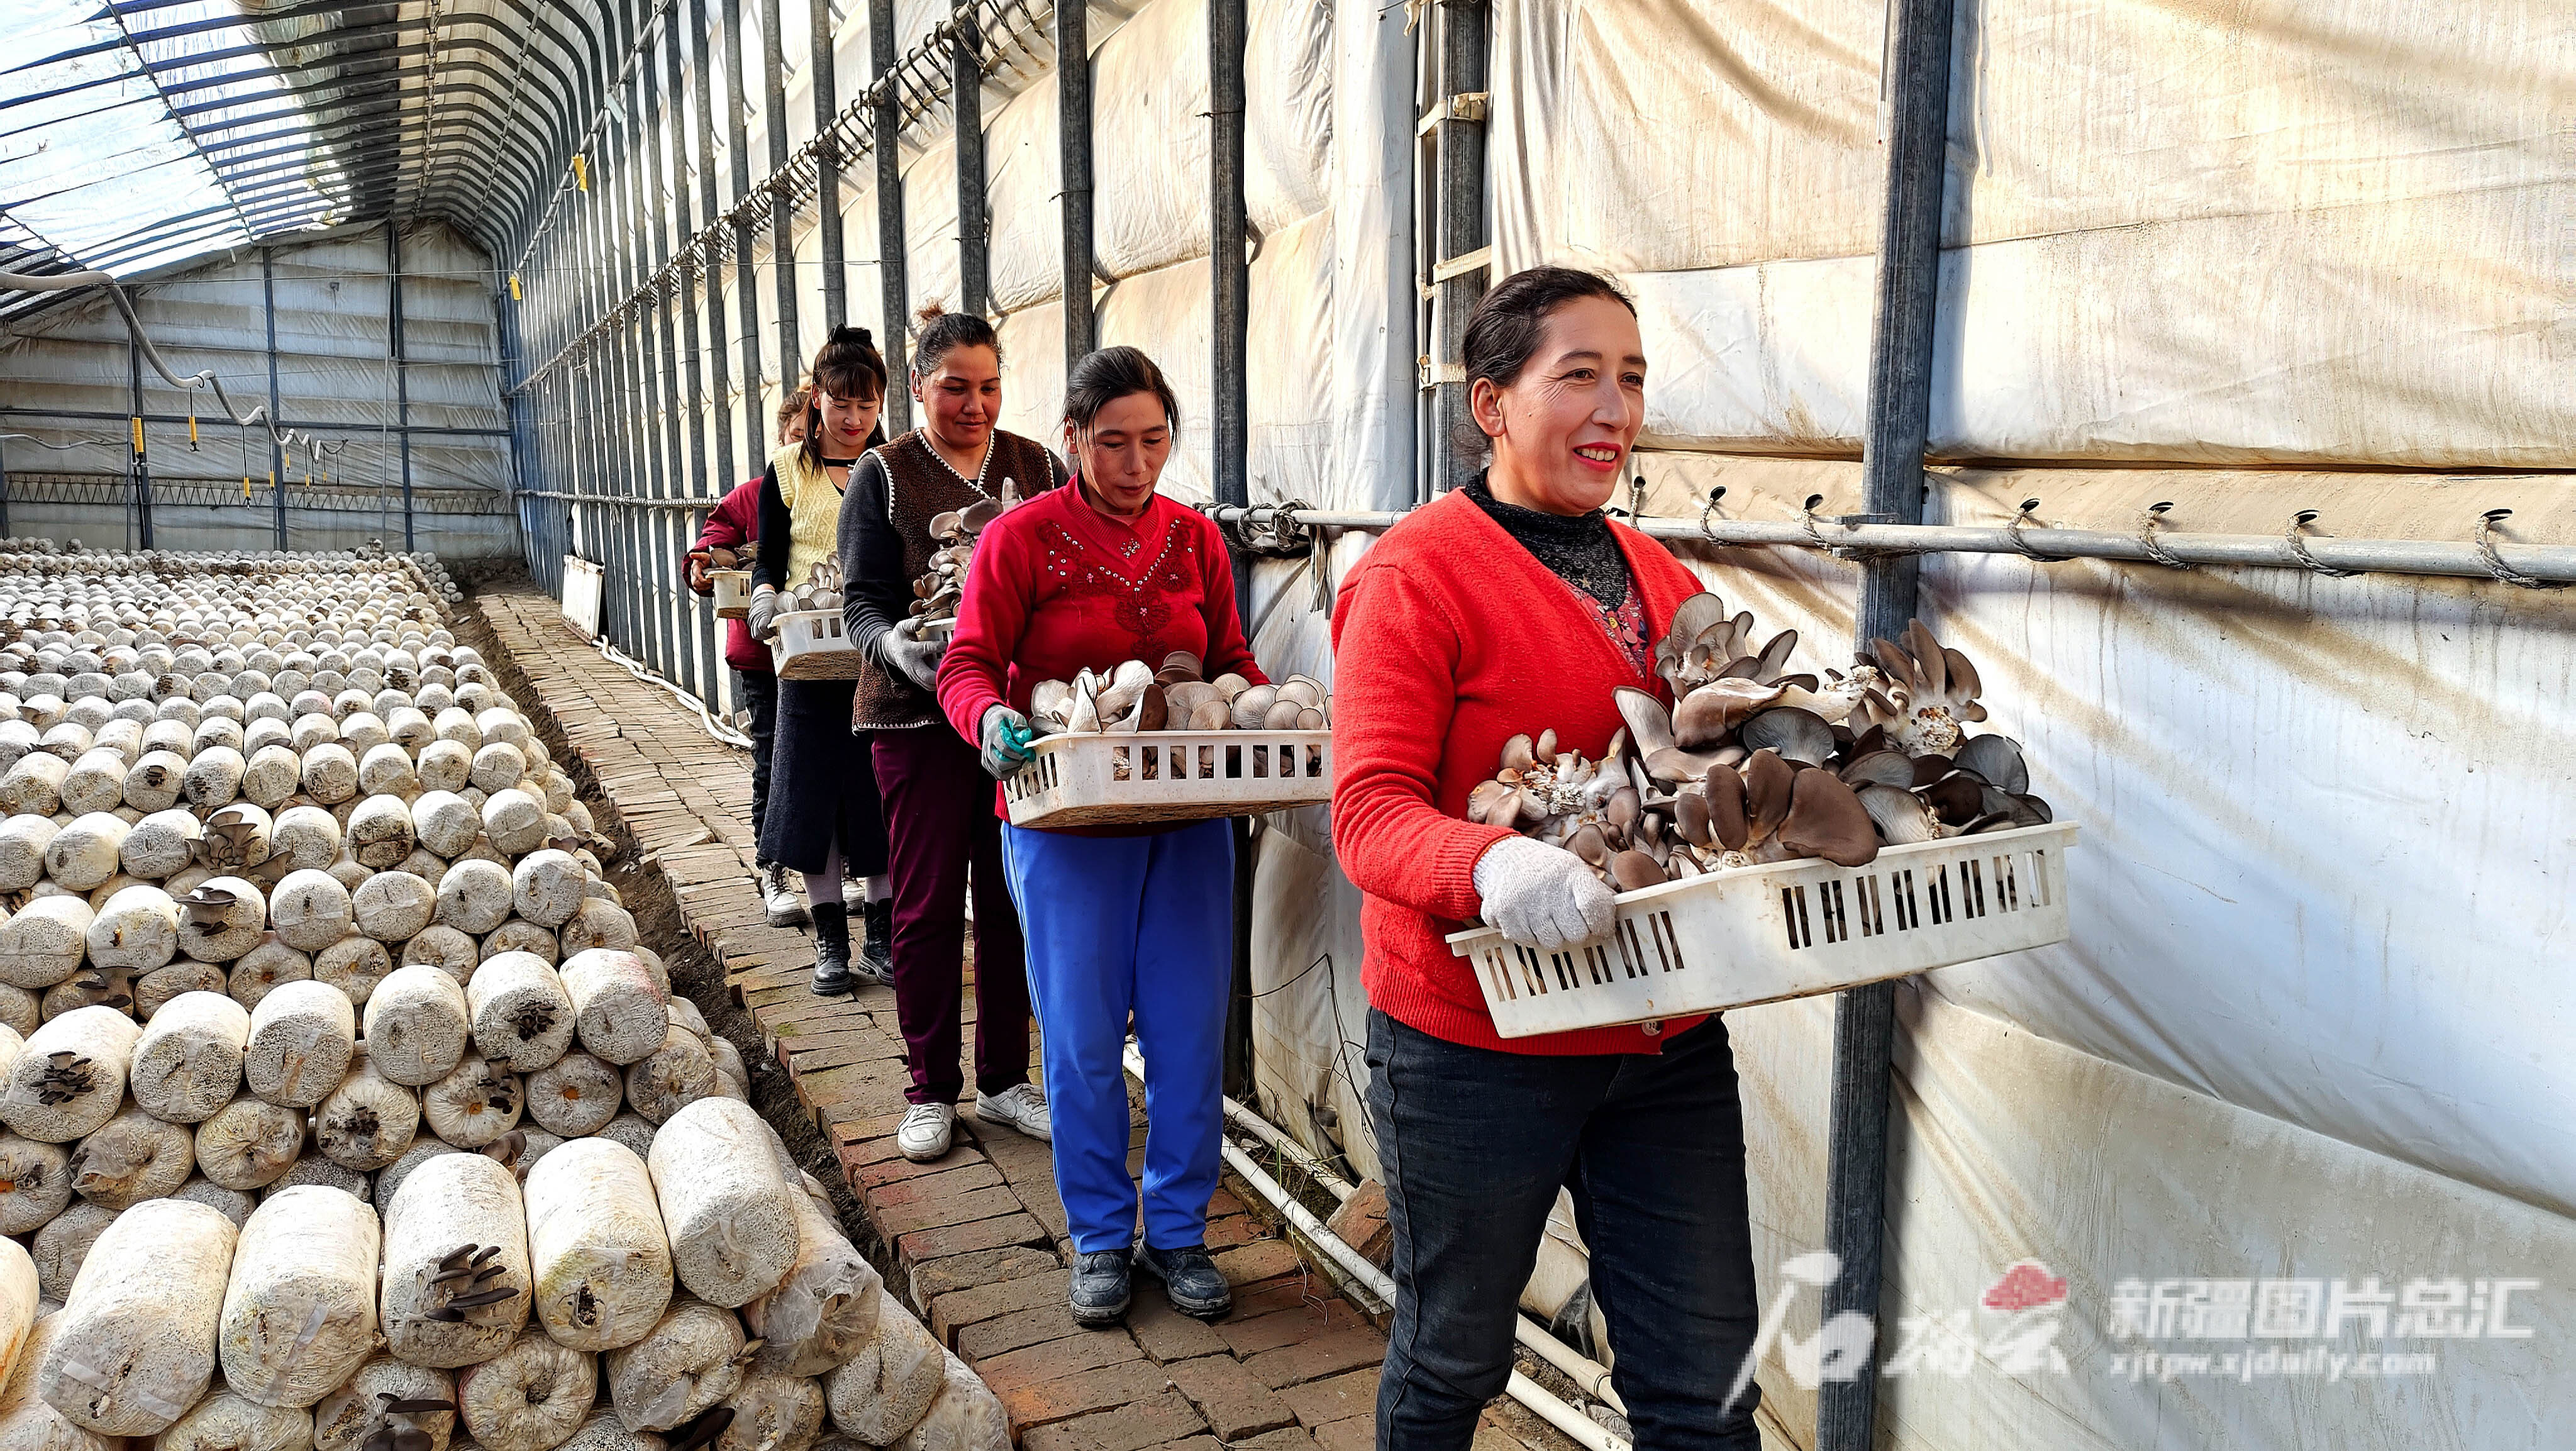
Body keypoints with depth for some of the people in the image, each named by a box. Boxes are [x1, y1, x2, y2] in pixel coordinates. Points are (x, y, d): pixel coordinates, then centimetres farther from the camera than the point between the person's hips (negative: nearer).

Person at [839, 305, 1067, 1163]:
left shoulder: (1038, 469, 8)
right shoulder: (884, 475, 2)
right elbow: (864, 603, -3)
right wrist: (895, 644, -25)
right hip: (922, 714, -2)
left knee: (1012, 898, 7)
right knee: (927, 902, 3)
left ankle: (1004, 1080, 21)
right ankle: (930, 1089, 18)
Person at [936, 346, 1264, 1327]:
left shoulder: (1195, 539, 8)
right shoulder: (1023, 537, -3)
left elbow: (1230, 662, 14)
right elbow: (968, 663, -5)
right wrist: (992, 720, -27)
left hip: (1188, 815, 3)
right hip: (1067, 817, -3)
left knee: (1191, 1031, 6)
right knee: (1084, 1038, 5)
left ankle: (1179, 1232, 24)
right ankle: (1101, 1236, 24)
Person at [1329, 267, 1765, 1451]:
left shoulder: (1663, 580, 10)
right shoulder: (1413, 575, -11)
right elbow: (1370, 809, -19)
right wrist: (1490, 865, -39)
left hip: (1667, 1041, 6)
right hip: (1474, 1045, -5)